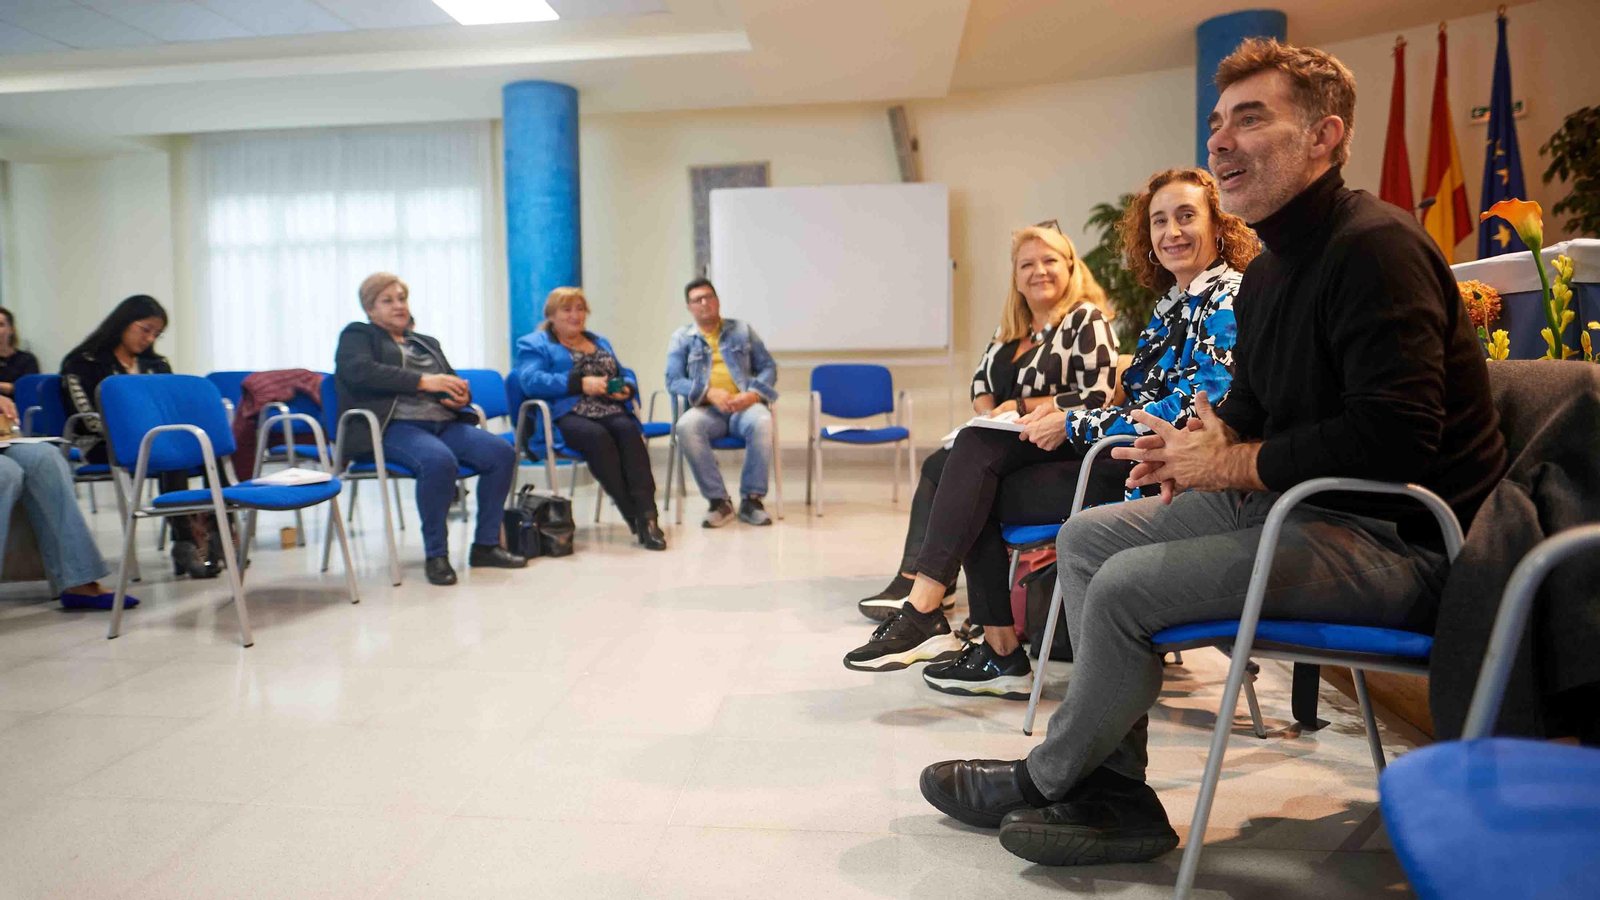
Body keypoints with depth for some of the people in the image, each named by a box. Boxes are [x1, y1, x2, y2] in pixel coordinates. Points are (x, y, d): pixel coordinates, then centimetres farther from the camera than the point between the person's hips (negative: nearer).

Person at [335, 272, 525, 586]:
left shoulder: (427, 343, 31)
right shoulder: (357, 335, 12)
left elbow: (453, 380, 28)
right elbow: (360, 371, -9)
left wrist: (461, 396, 1)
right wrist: (424, 381, -16)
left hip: (443, 423, 6)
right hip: (394, 425, -6)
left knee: (502, 453, -20)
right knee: (439, 461, -37)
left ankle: (486, 545, -11)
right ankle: (435, 554, -22)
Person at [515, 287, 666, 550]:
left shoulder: (600, 342, 30)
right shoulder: (534, 344, 12)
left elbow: (626, 376, 28)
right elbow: (531, 380, -7)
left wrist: (626, 388, 2)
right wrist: (580, 383, -16)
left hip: (611, 411, 4)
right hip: (566, 416, -4)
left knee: (629, 430, -31)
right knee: (597, 435, -36)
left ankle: (647, 515, -41)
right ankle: (635, 518, -34)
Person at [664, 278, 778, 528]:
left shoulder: (742, 330, 19)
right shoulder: (682, 338, 16)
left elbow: (768, 367, 13)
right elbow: (673, 380, 4)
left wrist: (753, 393, -10)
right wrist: (709, 393, -14)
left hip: (743, 407, 0)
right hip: (706, 410, 0)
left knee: (762, 421, -35)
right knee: (686, 426, -35)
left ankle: (751, 499, -23)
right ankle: (718, 501, -26)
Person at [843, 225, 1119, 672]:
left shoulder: (1087, 320, 2)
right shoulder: (1010, 328, 22)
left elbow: (1097, 398, -8)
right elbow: (980, 383, 29)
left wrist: (1022, 405, -8)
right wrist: (990, 411, 6)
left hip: (1065, 453, -7)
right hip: (1010, 452, 7)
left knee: (975, 447, -33)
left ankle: (921, 612, -43)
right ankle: (999, 643, -32)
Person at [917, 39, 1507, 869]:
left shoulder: (1375, 247, -18)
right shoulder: (1266, 273, 13)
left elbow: (1395, 435, -27)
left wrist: (1231, 464, -18)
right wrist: (1197, 444, -3)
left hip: (1401, 540, -10)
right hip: (1302, 507, 10)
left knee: (1129, 587, -23)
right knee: (1086, 536, 3)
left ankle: (1045, 781, 4)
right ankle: (1112, 794, 2)